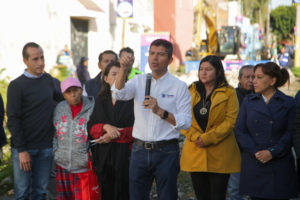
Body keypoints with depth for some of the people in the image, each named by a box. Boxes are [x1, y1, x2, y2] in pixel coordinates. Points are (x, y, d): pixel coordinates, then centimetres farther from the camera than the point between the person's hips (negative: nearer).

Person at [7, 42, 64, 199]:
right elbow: (13, 120, -10)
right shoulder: (16, 86, -7)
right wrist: (21, 150, -14)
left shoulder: (48, 79, 9)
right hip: (24, 148, -4)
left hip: (45, 148, 4)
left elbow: (59, 97, 29)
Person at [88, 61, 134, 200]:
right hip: (103, 155, 3)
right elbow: (91, 126, 7)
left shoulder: (131, 100, 0)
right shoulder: (99, 101, 14)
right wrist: (105, 127, -13)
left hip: (125, 153, -3)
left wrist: (114, 135, -13)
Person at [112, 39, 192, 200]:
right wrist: (124, 70, -28)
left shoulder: (179, 86, 0)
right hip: (140, 149, 3)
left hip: (166, 151, -2)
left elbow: (186, 122, -6)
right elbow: (119, 93, -12)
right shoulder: (139, 81, 8)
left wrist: (160, 111, -18)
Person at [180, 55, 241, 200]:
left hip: (220, 155, -3)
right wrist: (195, 137, -12)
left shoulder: (228, 93, 0)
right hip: (195, 154, 3)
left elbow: (230, 121, -9)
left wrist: (207, 138, -15)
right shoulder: (191, 91, 10)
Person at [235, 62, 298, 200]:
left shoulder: (288, 103, 2)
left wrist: (272, 152, -16)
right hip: (253, 165, 2)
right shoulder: (248, 101, 10)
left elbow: (290, 134, -4)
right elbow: (240, 131, 3)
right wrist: (255, 152, -10)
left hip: (279, 166, -2)